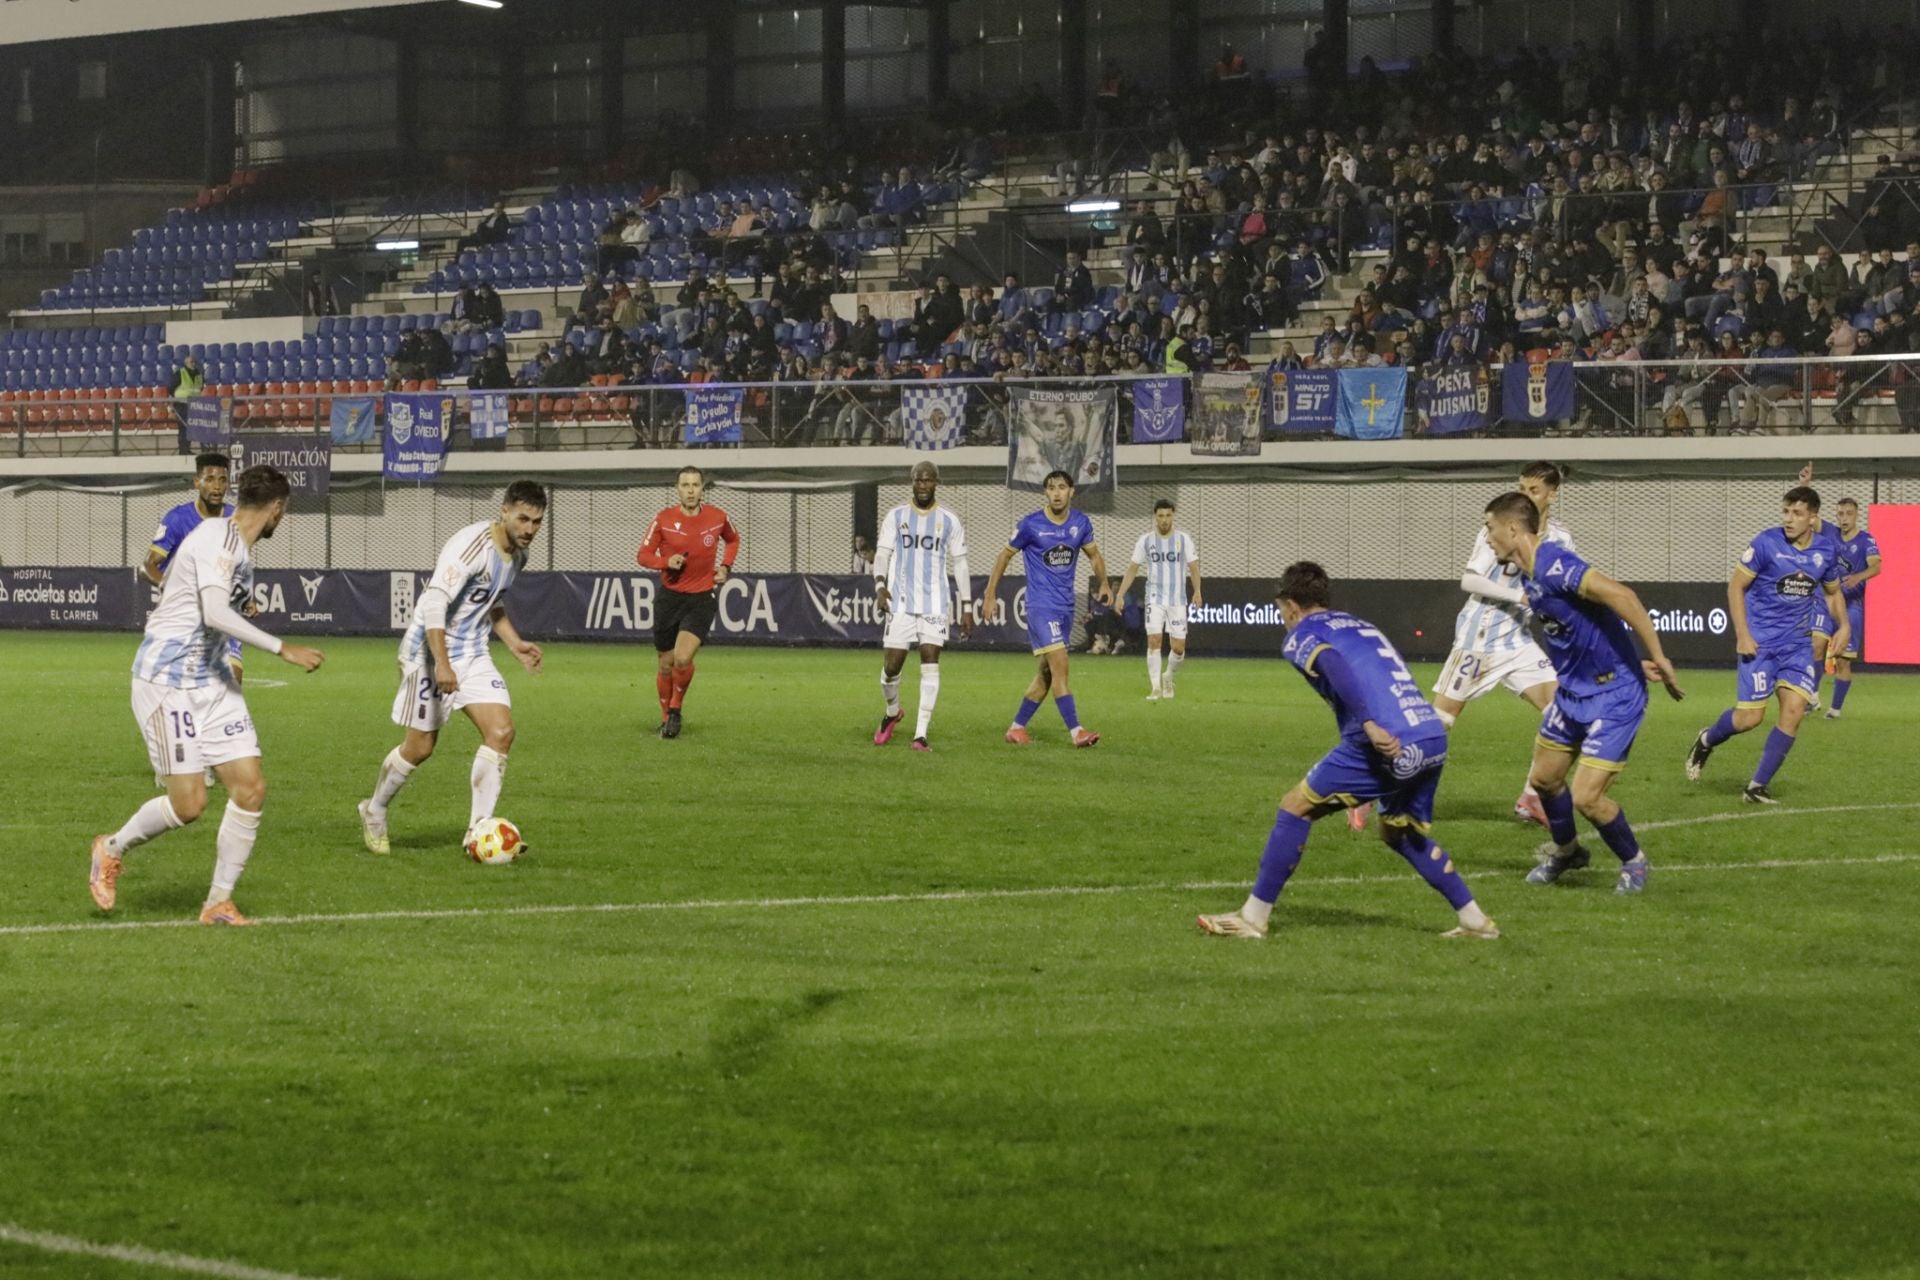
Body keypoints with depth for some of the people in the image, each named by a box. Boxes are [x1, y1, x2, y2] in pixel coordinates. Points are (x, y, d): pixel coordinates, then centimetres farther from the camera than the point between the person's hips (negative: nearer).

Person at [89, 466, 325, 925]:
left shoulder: (238, 547, 11)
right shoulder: (216, 538, -18)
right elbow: (215, 614, -31)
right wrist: (284, 649, -32)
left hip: (211, 680, 9)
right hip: (166, 679, -9)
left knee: (251, 787, -2)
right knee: (188, 802, -9)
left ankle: (219, 903, 6)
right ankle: (112, 849, 19)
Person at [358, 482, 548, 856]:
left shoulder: (518, 554, 5)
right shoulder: (472, 545, -23)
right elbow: (435, 602, -30)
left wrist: (515, 644, 12)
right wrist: (441, 664, -34)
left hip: (474, 655, 7)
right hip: (430, 652, -7)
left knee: (501, 731, -10)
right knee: (421, 747, 1)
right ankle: (374, 812, 27)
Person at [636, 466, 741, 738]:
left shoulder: (717, 518, -3)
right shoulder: (664, 519, -6)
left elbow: (733, 540, 19)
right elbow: (644, 555, 0)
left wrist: (725, 567, 4)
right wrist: (666, 562, -19)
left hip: (701, 600, -1)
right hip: (669, 597, 1)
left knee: (683, 659, -20)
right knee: (666, 664, 7)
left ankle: (676, 709, 4)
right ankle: (666, 717, 29)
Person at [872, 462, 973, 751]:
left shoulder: (949, 521, 7)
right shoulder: (896, 516, 7)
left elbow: (959, 564, 10)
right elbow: (882, 554, 2)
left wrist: (967, 607, 5)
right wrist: (880, 585, -17)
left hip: (934, 604, 0)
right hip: (900, 603, 0)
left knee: (930, 665, -11)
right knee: (891, 666, -2)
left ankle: (921, 734, -11)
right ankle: (892, 712, 30)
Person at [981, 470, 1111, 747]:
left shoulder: (1081, 523, 3)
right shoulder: (1031, 525, -9)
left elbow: (1094, 554, 18)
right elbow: (1005, 556, 2)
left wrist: (1104, 584, 2)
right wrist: (990, 595, 2)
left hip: (1066, 607, 6)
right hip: (1040, 606, -6)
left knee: (1047, 673, 9)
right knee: (1060, 666, -16)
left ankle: (1017, 727, 20)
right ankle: (1076, 731, -18)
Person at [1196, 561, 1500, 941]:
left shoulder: (1302, 635, 8)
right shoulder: (1364, 627, 30)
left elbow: (1336, 666, -12)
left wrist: (1370, 724, -23)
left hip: (1390, 745, -7)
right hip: (1434, 738, 7)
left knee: (1295, 807, 6)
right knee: (1401, 832, 27)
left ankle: (1254, 917, 6)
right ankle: (1475, 920, 25)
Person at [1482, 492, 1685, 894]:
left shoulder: (1554, 567, -25)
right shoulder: (1529, 578, 6)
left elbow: (1620, 596, -34)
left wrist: (1658, 658, -32)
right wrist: (1635, 662, 17)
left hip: (1614, 695, -10)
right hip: (1572, 691, 10)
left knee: (1586, 798, -11)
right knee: (1544, 779, 19)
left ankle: (1634, 861, 14)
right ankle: (1566, 852, 44)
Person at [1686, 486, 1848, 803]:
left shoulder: (1826, 550, 2)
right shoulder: (1766, 543, -11)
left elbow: (1833, 592, 20)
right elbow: (1735, 586, -5)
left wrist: (1843, 626, 3)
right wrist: (1742, 635, -13)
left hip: (1798, 644, 4)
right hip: (1760, 643, -4)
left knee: (1794, 711, -10)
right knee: (1750, 717, -7)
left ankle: (1758, 787, 0)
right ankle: (1706, 741, 27)